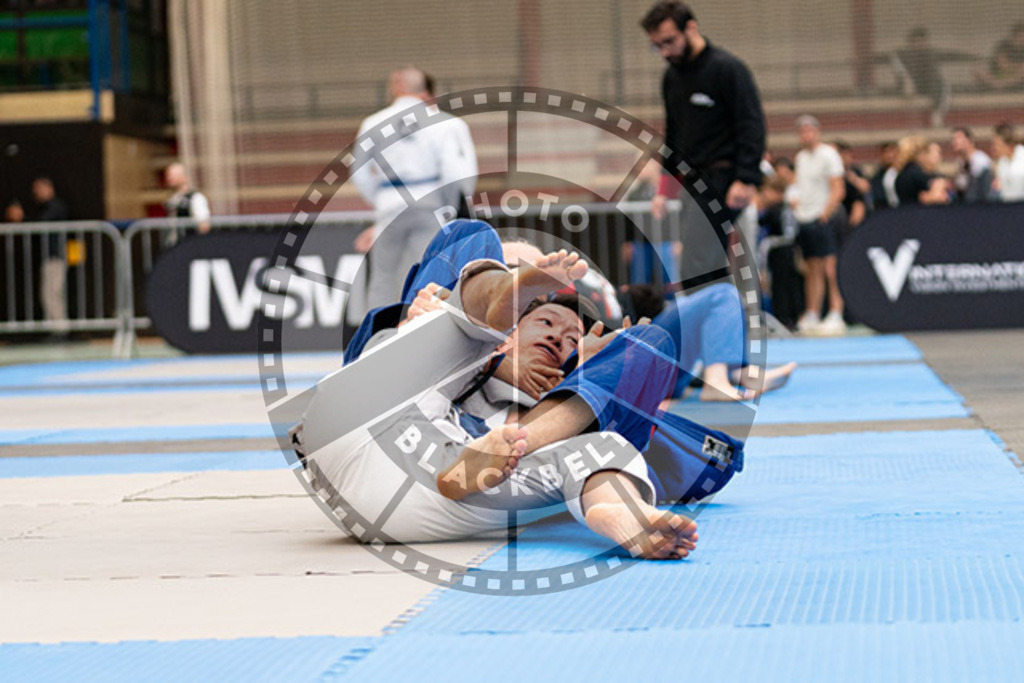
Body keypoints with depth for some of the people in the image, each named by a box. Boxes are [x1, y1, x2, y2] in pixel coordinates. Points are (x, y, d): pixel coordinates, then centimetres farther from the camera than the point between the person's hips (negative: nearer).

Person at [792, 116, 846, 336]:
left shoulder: (828, 154, -6)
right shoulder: (801, 157, 16)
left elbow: (837, 191, -11)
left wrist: (824, 215, -16)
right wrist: (796, 208, 10)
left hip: (824, 218, -7)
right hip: (804, 219, 7)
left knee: (830, 269, -11)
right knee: (813, 270, 9)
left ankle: (836, 316, -13)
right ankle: (811, 316, 10)